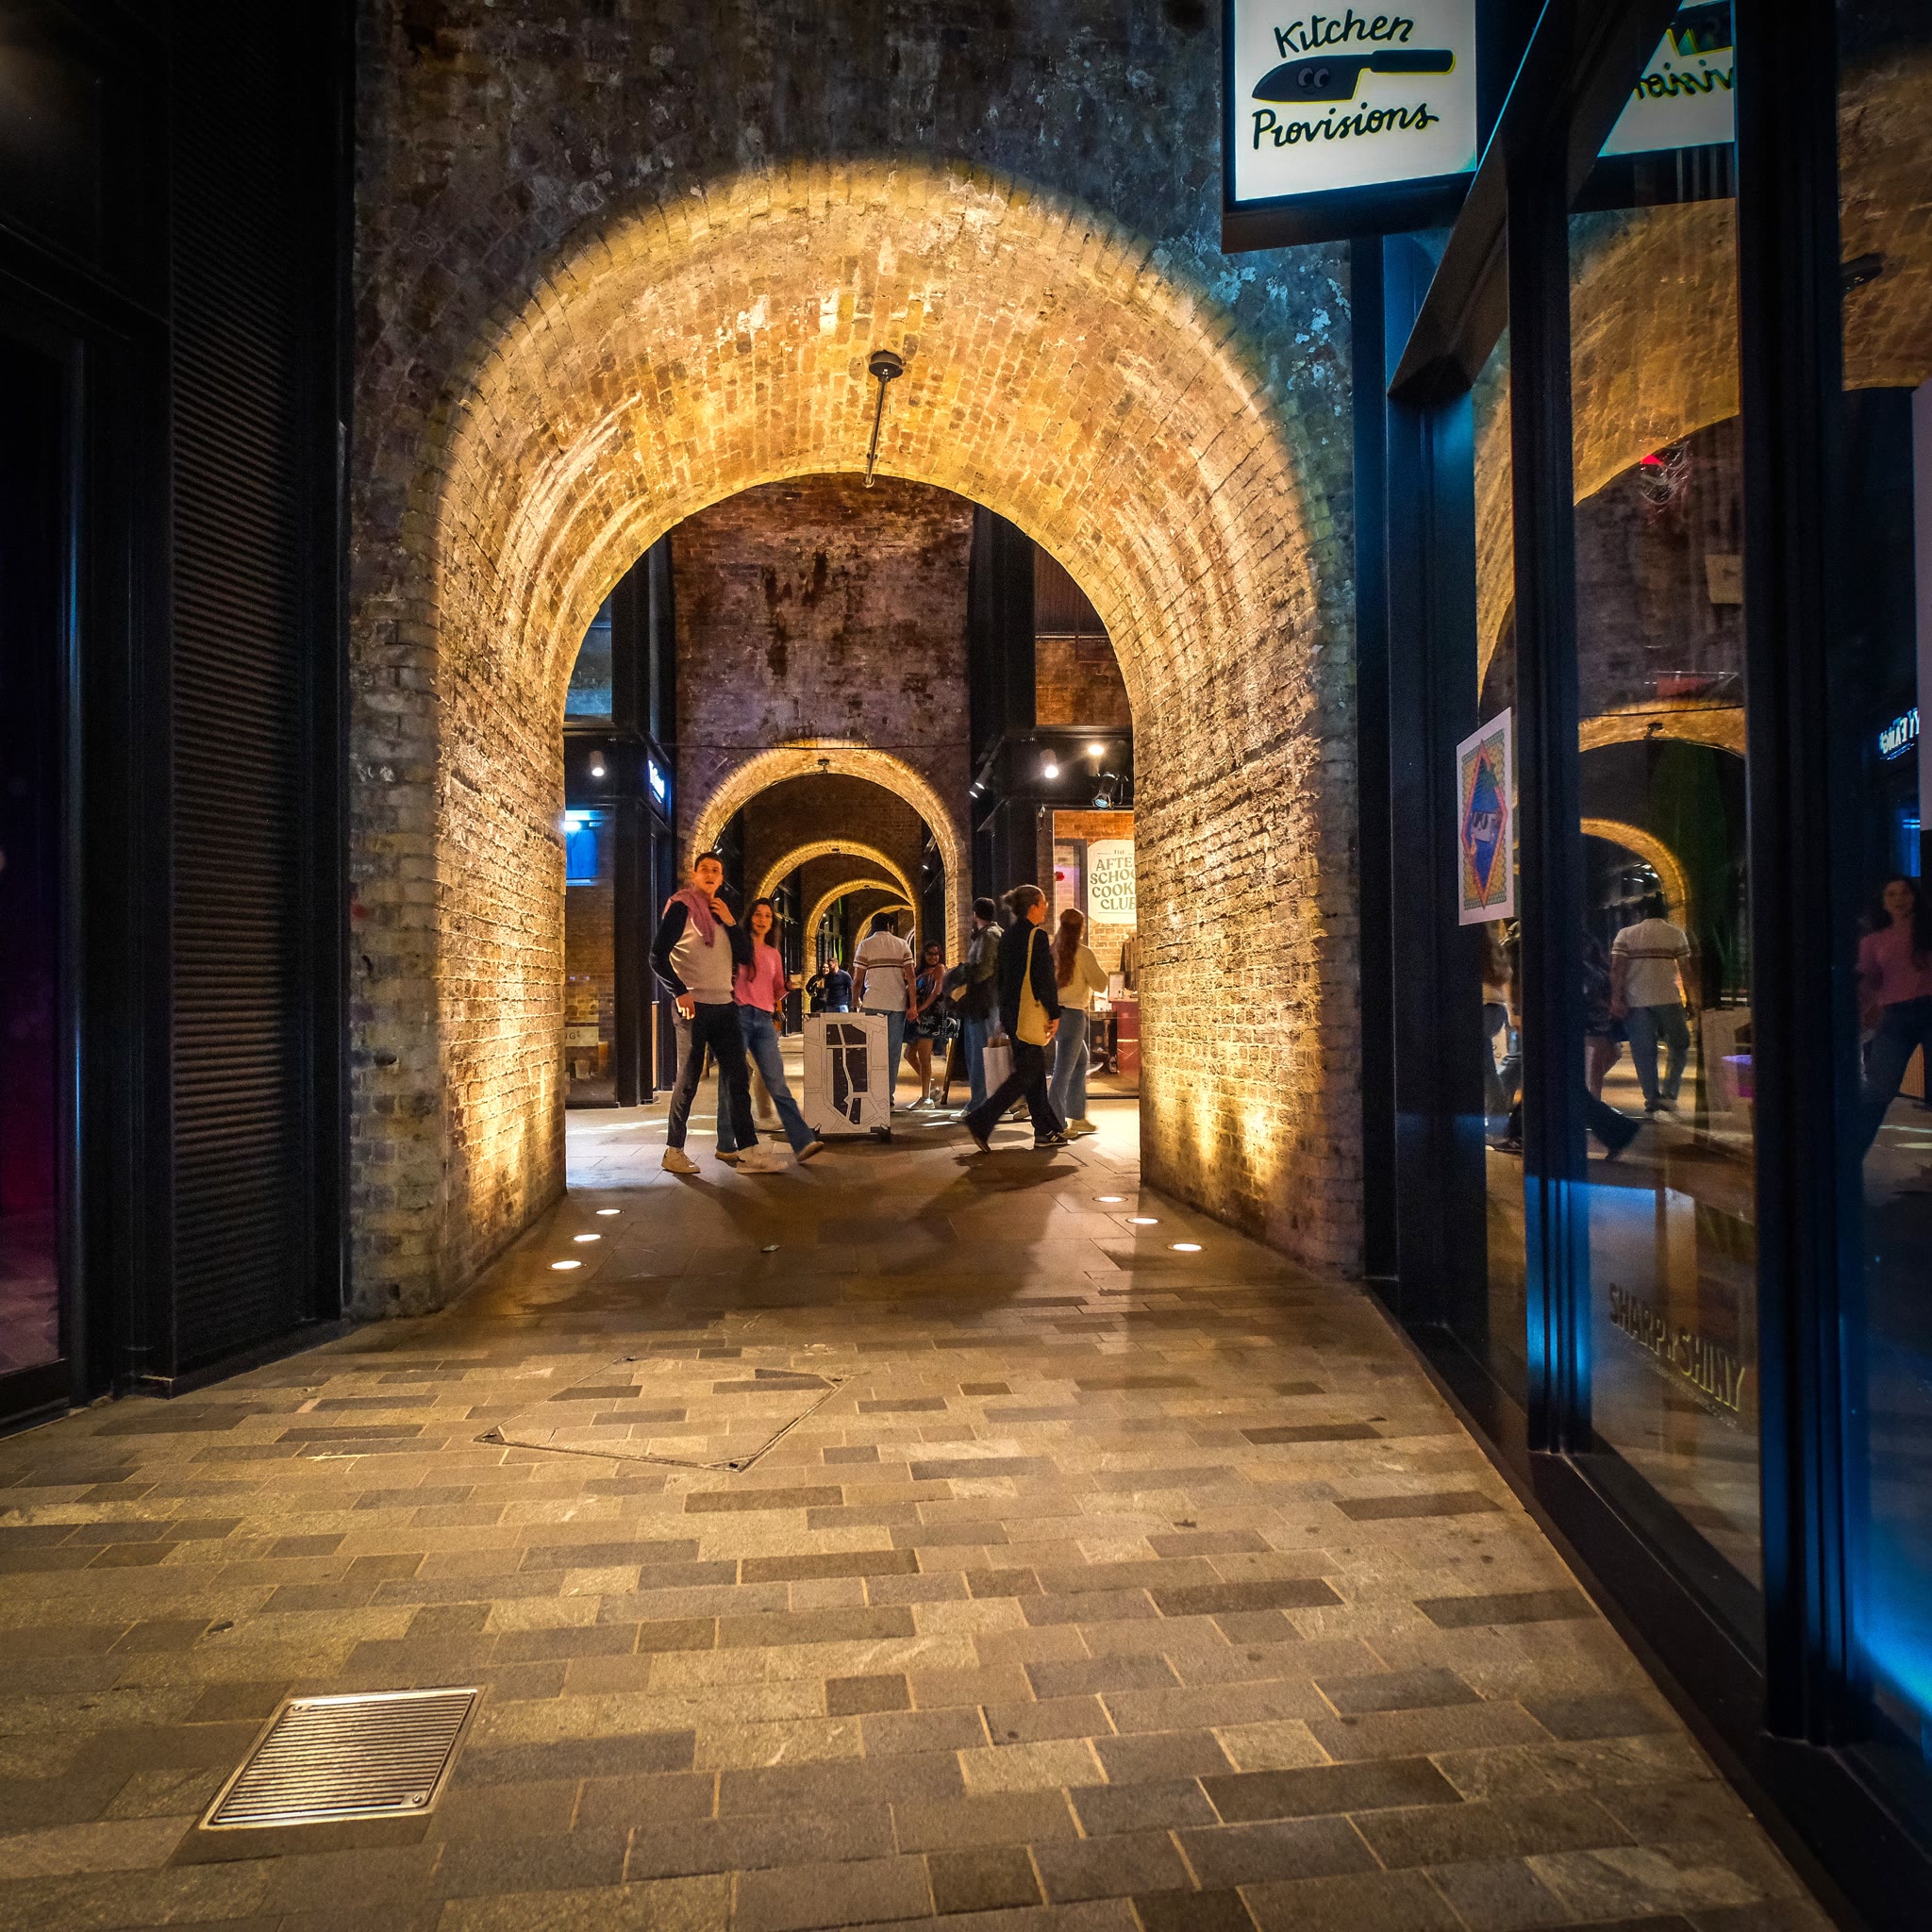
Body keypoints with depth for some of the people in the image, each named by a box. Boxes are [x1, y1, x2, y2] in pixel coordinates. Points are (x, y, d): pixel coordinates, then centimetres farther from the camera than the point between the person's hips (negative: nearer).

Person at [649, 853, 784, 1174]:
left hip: (724, 1006, 7)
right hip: (695, 1006, -7)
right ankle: (674, 1152, 10)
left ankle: (747, 1150, 2)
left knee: (736, 1078, 2)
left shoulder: (721, 913, 17)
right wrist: (680, 992, -16)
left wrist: (730, 922, 0)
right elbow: (658, 957, -9)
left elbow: (745, 958, 11)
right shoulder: (681, 908, -3)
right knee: (689, 1079, -1)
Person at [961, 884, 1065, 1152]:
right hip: (1030, 1015, -9)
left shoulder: (1009, 935, 13)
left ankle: (1047, 1130, 18)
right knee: (1025, 1073, -6)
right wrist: (1054, 1014, -10)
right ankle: (980, 1121, -13)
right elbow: (1045, 979, -16)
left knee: (1035, 1070, 13)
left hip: (1011, 1012, 9)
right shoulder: (1036, 936, -13)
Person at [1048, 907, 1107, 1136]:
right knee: (1063, 1070, -5)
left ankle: (1076, 1117, 25)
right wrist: (1097, 971, 11)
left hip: (1054, 1012, 7)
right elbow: (1100, 985, -7)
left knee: (1080, 1061, 21)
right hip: (1072, 1014, -7)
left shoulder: (1053, 951, 7)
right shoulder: (1083, 953, -11)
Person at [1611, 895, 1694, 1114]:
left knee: (1643, 1052, 6)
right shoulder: (1676, 934, 6)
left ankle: (1652, 1098, 7)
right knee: (1679, 1046, 12)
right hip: (1668, 999, -1)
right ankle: (1669, 1094, 0)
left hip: (1635, 1000, 1)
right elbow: (1686, 970, 1)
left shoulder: (1625, 934, 7)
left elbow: (1617, 968, -4)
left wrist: (1616, 999, -5)